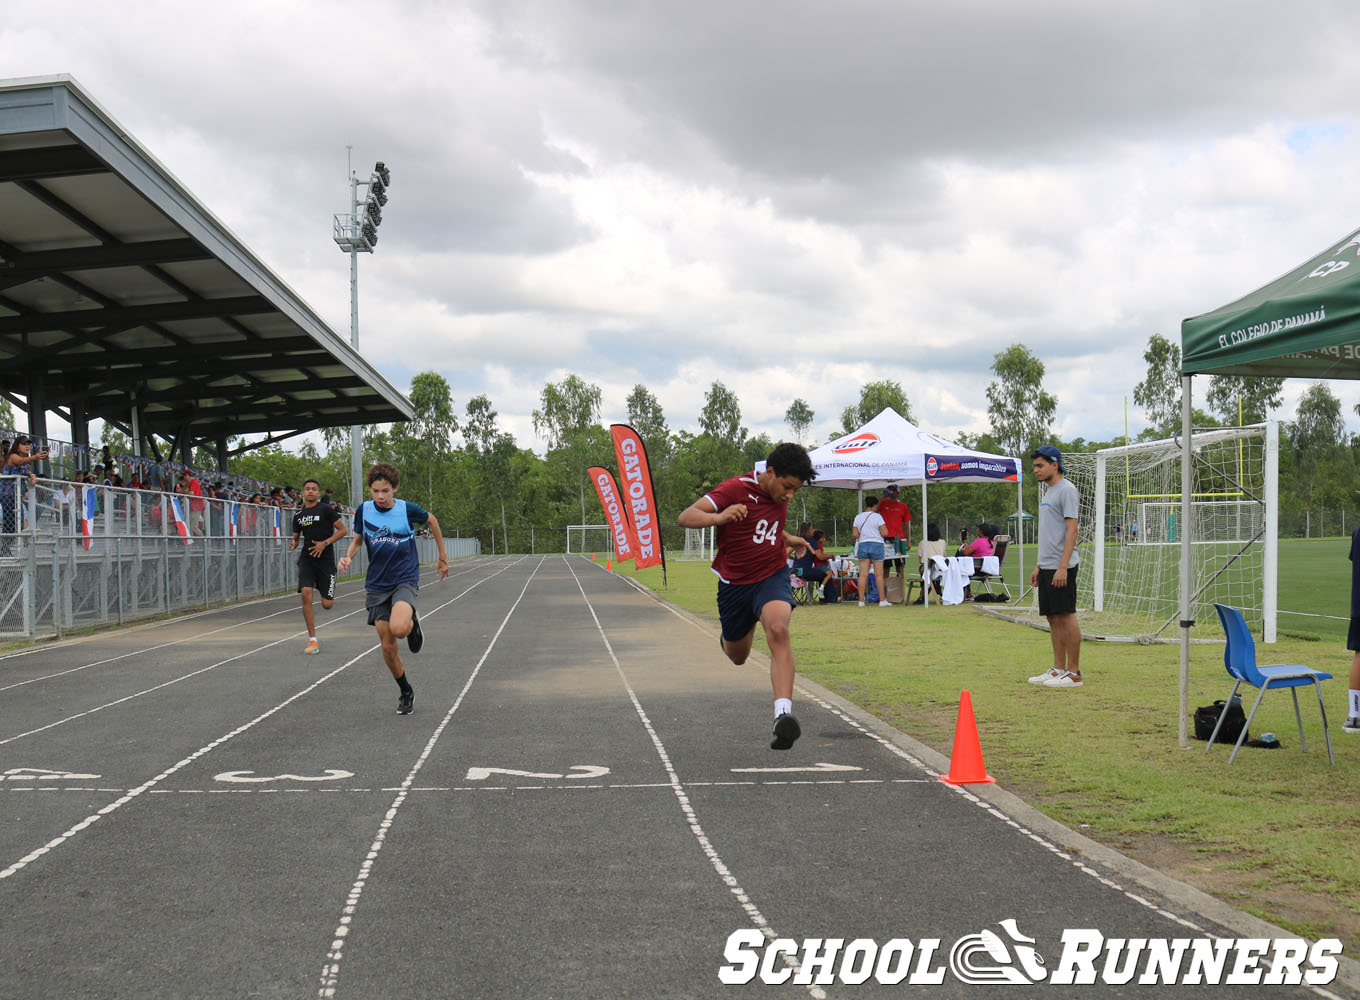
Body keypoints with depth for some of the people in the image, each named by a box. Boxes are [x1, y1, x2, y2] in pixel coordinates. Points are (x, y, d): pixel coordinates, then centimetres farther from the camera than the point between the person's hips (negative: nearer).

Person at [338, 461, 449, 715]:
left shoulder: (408, 509, -10)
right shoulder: (364, 510, -3)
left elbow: (432, 521, 10)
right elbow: (357, 540, 12)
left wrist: (442, 557, 17)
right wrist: (348, 557, -11)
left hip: (405, 580, -3)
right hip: (377, 586, 3)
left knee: (399, 628, -32)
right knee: (388, 646, 3)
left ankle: (412, 622, 6)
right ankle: (406, 693, 25)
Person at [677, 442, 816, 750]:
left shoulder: (779, 495, 3)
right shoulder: (736, 489, -18)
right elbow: (685, 517, -28)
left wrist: (788, 539, 16)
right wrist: (719, 517, -44)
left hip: (772, 577, 2)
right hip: (735, 583, -2)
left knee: (778, 630, -30)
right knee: (737, 657, 16)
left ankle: (783, 715, -41)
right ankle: (727, 639, 58)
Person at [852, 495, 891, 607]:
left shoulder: (858, 517, 6)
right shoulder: (877, 516, -6)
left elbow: (855, 534, 6)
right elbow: (884, 533, -9)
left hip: (862, 545, 4)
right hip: (876, 544, -4)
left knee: (863, 575, 2)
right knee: (879, 574, 0)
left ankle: (861, 600, 0)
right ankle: (882, 600, 2)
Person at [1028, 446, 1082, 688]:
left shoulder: (1066, 490, -10)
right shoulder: (1048, 492, 18)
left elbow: (1072, 530, -16)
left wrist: (1062, 567, -22)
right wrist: (1038, 566, 20)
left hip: (1061, 567, -9)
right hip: (1046, 566, 9)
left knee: (1066, 616, -7)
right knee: (1053, 618, 10)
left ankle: (1074, 673, -4)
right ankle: (1058, 670, 14)